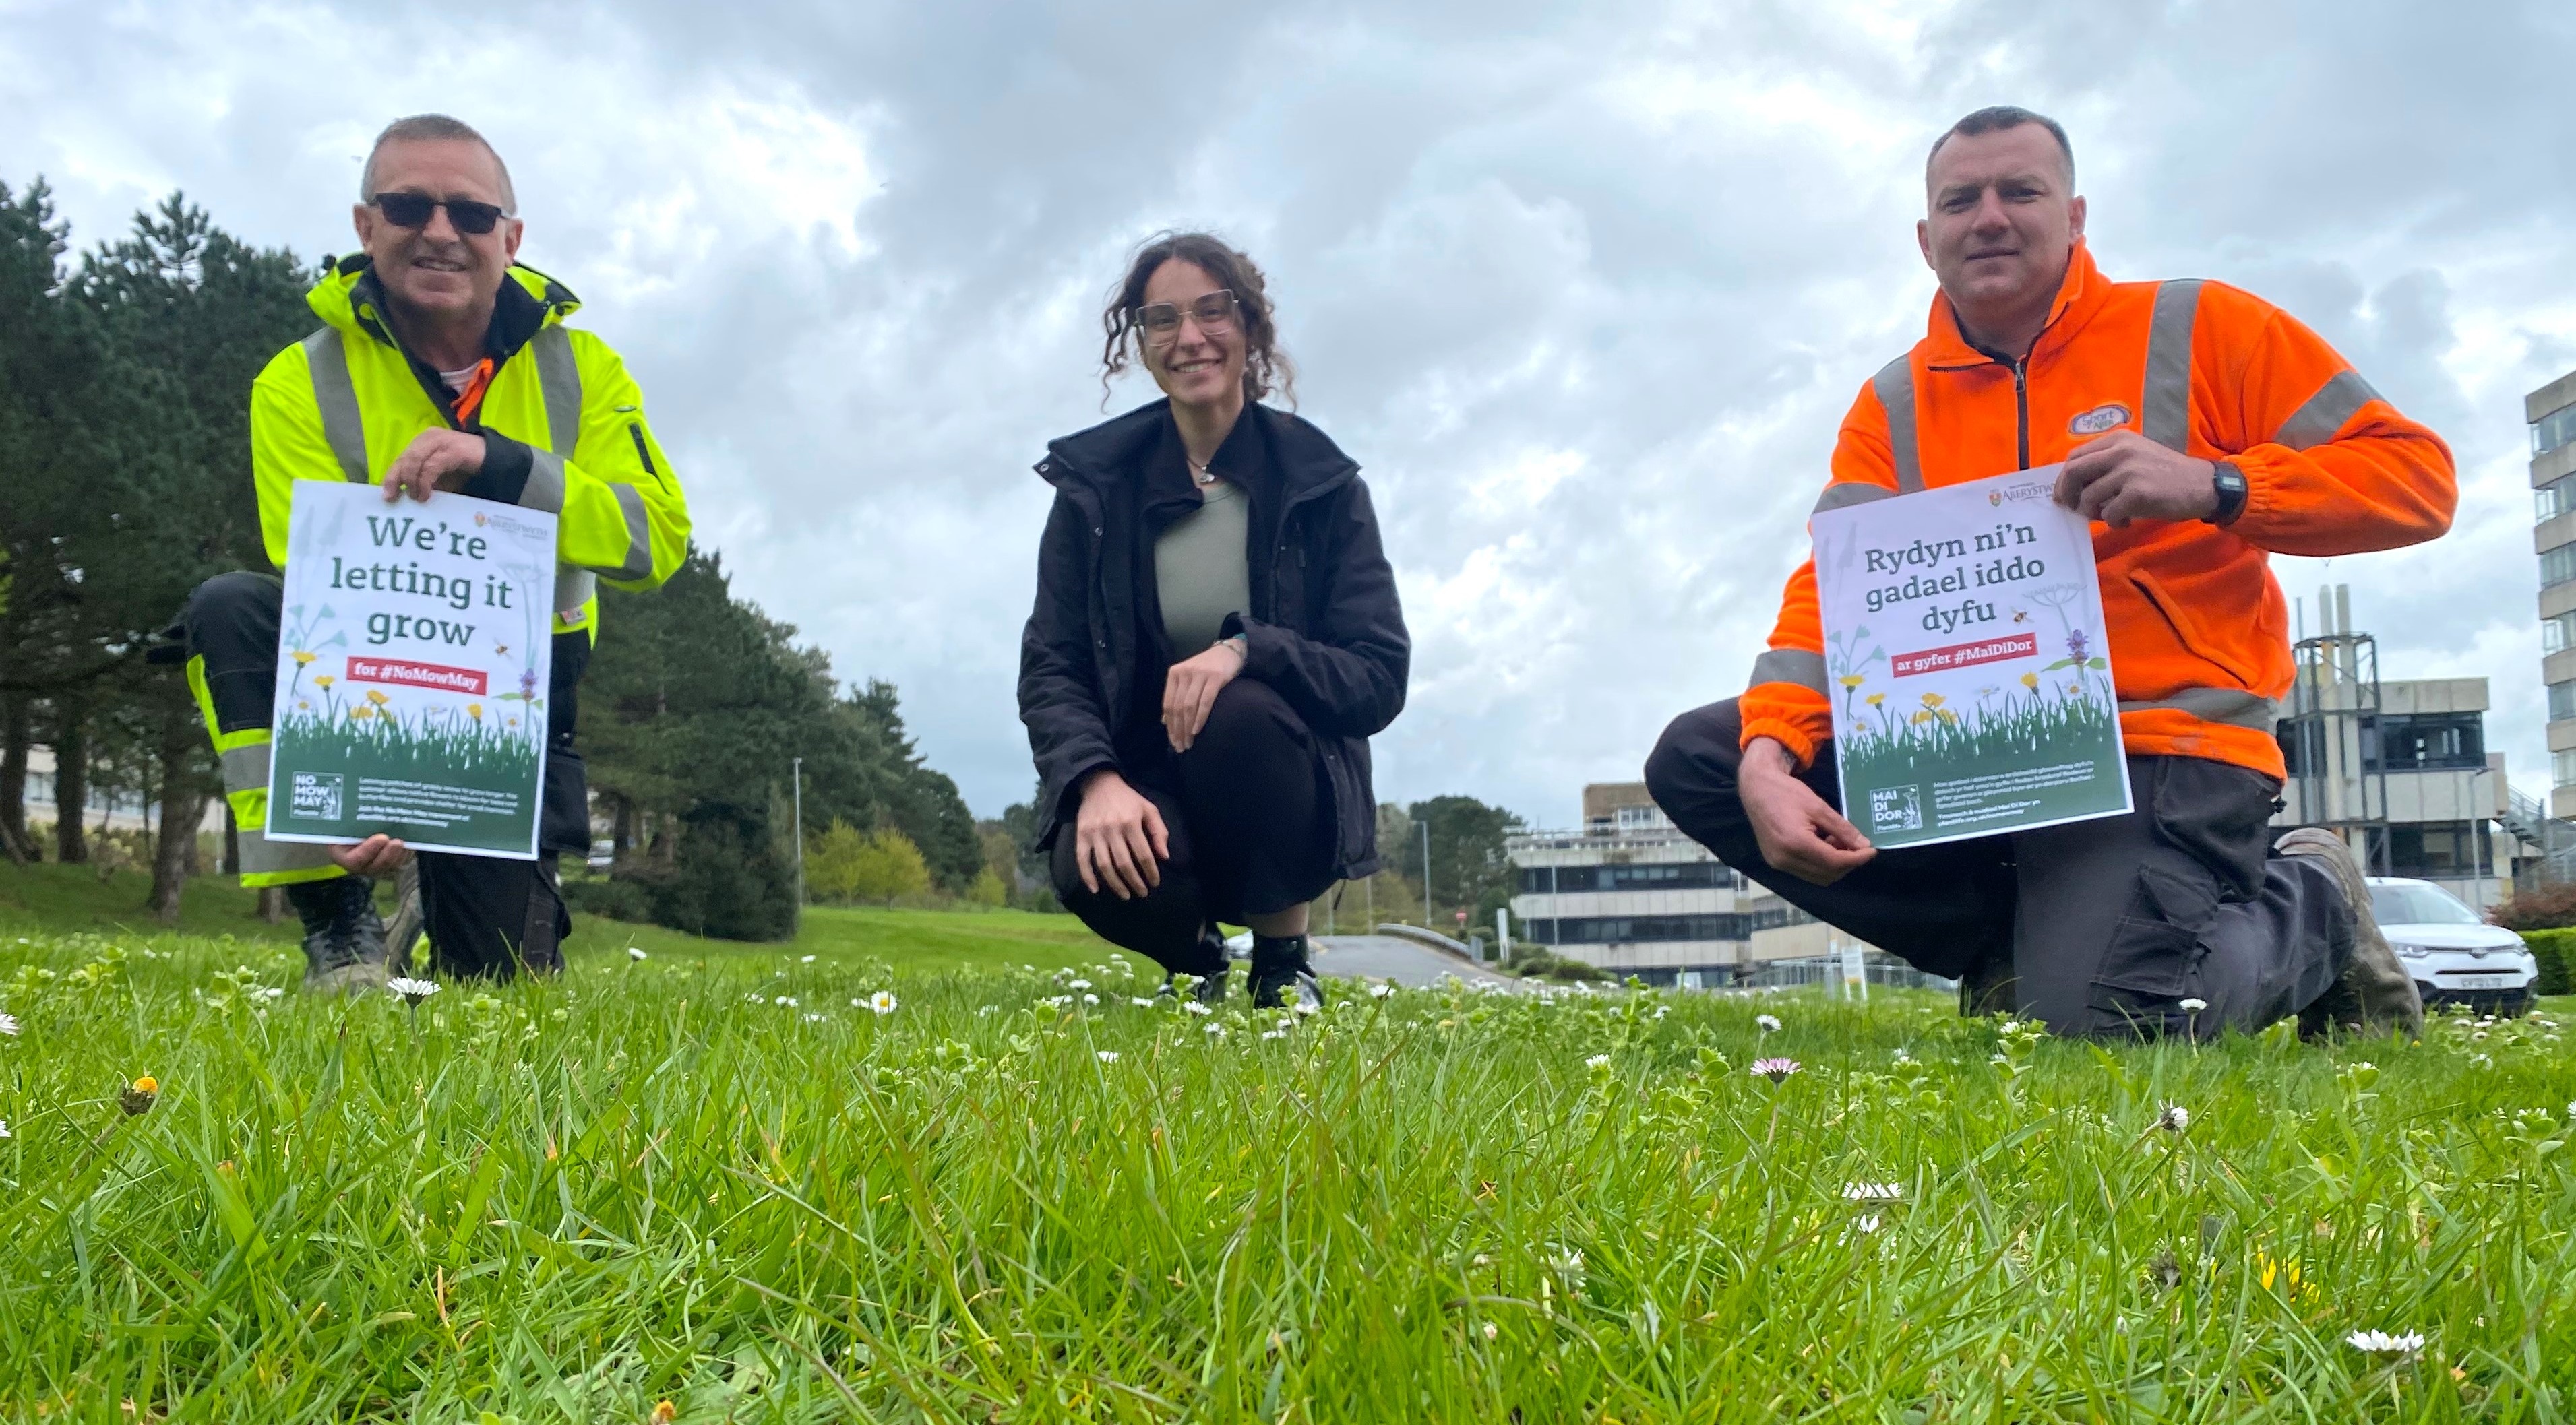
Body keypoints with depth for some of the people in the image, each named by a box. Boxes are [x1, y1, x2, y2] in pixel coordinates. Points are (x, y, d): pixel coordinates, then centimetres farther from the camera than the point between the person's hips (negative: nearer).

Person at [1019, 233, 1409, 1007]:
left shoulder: (1321, 481, -4)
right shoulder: (1095, 483, -1)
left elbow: (1380, 679, -10)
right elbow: (1048, 670, -4)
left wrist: (1248, 649, -29)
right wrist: (1097, 780, -25)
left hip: (1292, 811, -1)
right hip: (1146, 785, 1)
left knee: (1241, 711, -34)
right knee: (1091, 868, -33)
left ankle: (1285, 960, -8)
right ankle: (1195, 954, 6)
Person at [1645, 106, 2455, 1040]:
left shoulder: (2197, 329, 1)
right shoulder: (1893, 405, 10)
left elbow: (2419, 477, -2)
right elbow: (1833, 590, -2)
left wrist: (2214, 484, -21)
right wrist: (1770, 756, -21)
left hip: (2163, 748, -4)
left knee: (2092, 1021, -28)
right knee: (1695, 758, -9)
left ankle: (2310, 910, 9)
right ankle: (2020, 946, 0)